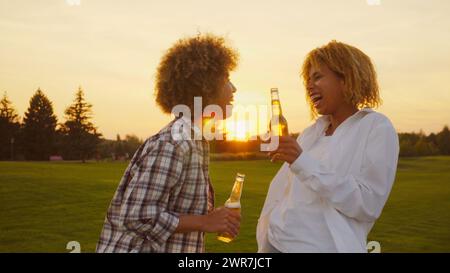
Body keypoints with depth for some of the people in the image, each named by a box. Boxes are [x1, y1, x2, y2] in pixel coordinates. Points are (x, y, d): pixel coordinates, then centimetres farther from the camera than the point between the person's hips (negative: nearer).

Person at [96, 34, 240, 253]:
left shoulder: (197, 141, 8)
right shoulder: (173, 144, -21)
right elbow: (135, 216, -25)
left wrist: (211, 218, 3)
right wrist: (205, 222, -21)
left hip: (176, 248, 9)